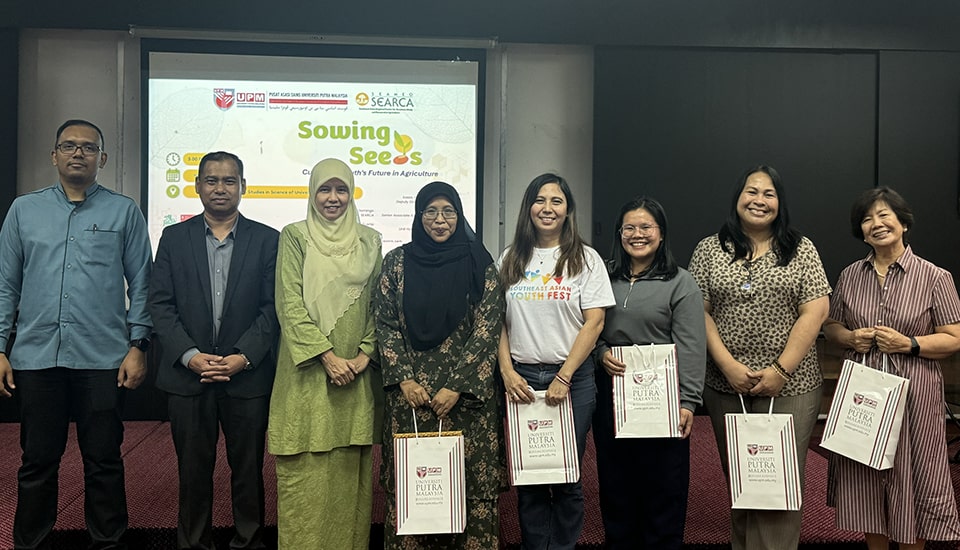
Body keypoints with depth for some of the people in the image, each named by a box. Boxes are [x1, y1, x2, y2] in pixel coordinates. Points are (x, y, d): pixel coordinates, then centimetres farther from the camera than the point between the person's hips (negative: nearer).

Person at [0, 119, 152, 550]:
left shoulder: (124, 212, 4)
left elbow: (140, 284, 3)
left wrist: (138, 346, -4)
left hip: (103, 359, -1)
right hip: (36, 357, 2)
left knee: (104, 463, 6)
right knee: (37, 463, 10)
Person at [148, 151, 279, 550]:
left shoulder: (267, 239, 3)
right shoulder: (174, 237, 7)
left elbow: (273, 307, -2)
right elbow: (160, 304, 1)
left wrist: (243, 356, -13)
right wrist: (190, 355, -11)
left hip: (248, 375, -1)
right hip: (187, 374, 1)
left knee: (248, 468, 8)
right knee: (193, 469, 10)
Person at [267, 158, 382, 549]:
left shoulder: (370, 241, 10)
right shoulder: (294, 236, 2)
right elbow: (290, 303, -6)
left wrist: (365, 354, -4)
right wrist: (327, 355, -13)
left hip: (356, 373, 3)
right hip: (308, 371, -2)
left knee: (350, 468, 7)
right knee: (305, 470, 0)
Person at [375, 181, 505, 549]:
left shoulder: (479, 265, 1)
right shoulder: (397, 262, 6)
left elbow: (487, 330, -4)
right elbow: (386, 325, 4)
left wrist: (457, 387, -12)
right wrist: (404, 379, -7)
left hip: (466, 394, -1)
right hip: (410, 393, 1)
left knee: (469, 477, 1)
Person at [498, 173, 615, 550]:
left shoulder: (585, 259, 2)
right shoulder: (510, 260, 9)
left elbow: (594, 322, -5)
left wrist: (563, 377, -12)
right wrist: (507, 372, -6)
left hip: (572, 377, -2)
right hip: (521, 379, 2)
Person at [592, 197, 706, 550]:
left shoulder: (680, 283, -2)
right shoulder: (606, 278, 10)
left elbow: (691, 348, -7)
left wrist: (687, 402, -14)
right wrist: (601, 353, -6)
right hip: (611, 392, 4)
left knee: (662, 482, 4)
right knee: (615, 480, 11)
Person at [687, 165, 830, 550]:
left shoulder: (801, 249, 4)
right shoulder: (709, 250, 6)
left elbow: (815, 311, -3)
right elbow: (699, 312, 0)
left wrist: (781, 370, -11)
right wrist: (728, 365, -10)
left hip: (790, 385, -1)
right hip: (726, 386, 1)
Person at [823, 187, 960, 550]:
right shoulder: (850, 276, 6)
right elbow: (831, 326, 14)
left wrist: (909, 344, -18)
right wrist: (850, 338, -7)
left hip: (912, 394, -3)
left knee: (912, 479, 5)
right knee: (865, 478, 11)